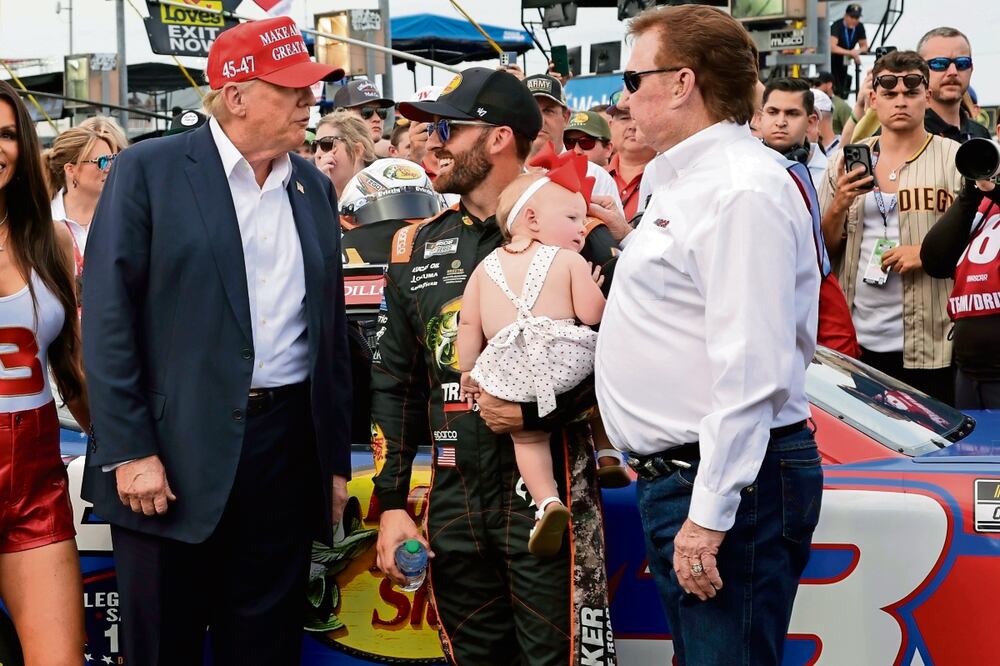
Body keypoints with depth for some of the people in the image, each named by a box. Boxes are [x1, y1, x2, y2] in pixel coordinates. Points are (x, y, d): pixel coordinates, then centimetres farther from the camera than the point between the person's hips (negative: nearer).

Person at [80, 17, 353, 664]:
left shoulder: (316, 188, 11)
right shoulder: (149, 171, -4)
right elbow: (109, 317, -8)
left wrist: (337, 459, 13)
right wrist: (130, 451, -13)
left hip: (290, 448, 4)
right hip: (175, 444, -4)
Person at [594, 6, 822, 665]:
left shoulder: (743, 188, -17)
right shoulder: (688, 182, 17)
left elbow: (751, 368, -24)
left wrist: (711, 514, -25)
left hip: (728, 483, -11)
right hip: (676, 477, 11)